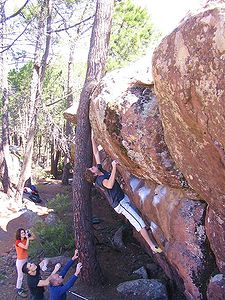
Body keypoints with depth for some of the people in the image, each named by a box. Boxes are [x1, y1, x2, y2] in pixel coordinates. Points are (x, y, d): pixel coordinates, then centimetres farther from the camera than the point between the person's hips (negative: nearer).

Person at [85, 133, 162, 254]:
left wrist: (93, 138, 9)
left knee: (138, 217, 15)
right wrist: (114, 167, -41)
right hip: (120, 204, -10)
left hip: (124, 198, 10)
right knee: (139, 222, -13)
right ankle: (152, 246, -11)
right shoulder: (99, 180, -19)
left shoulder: (101, 171, 6)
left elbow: (96, 153, 9)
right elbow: (109, 185, -41)